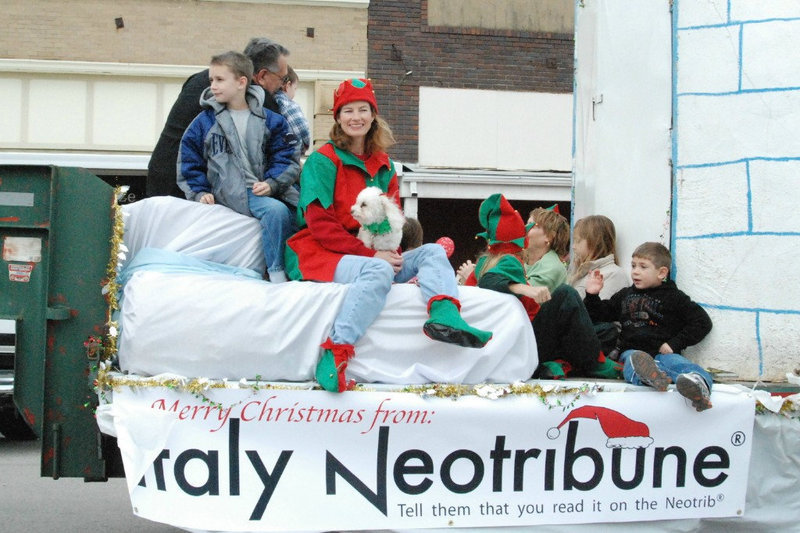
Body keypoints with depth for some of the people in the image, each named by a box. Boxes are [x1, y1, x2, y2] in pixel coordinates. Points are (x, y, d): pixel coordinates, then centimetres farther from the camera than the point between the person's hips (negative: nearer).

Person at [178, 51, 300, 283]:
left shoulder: (269, 121, 12)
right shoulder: (204, 122, 11)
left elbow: (285, 158, 6)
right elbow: (189, 163, 12)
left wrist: (271, 183, -11)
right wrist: (200, 193, -2)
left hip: (265, 191, 3)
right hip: (233, 194, -3)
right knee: (276, 209, -32)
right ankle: (276, 273, -26)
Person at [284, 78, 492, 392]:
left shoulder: (383, 166, 16)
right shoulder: (323, 161, -4)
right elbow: (319, 224, -12)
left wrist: (391, 251, -8)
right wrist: (371, 254, -18)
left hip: (374, 257, 7)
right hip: (320, 256, -7)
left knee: (432, 252, -9)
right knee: (378, 270, -35)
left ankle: (444, 316, -41)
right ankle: (335, 354, -46)